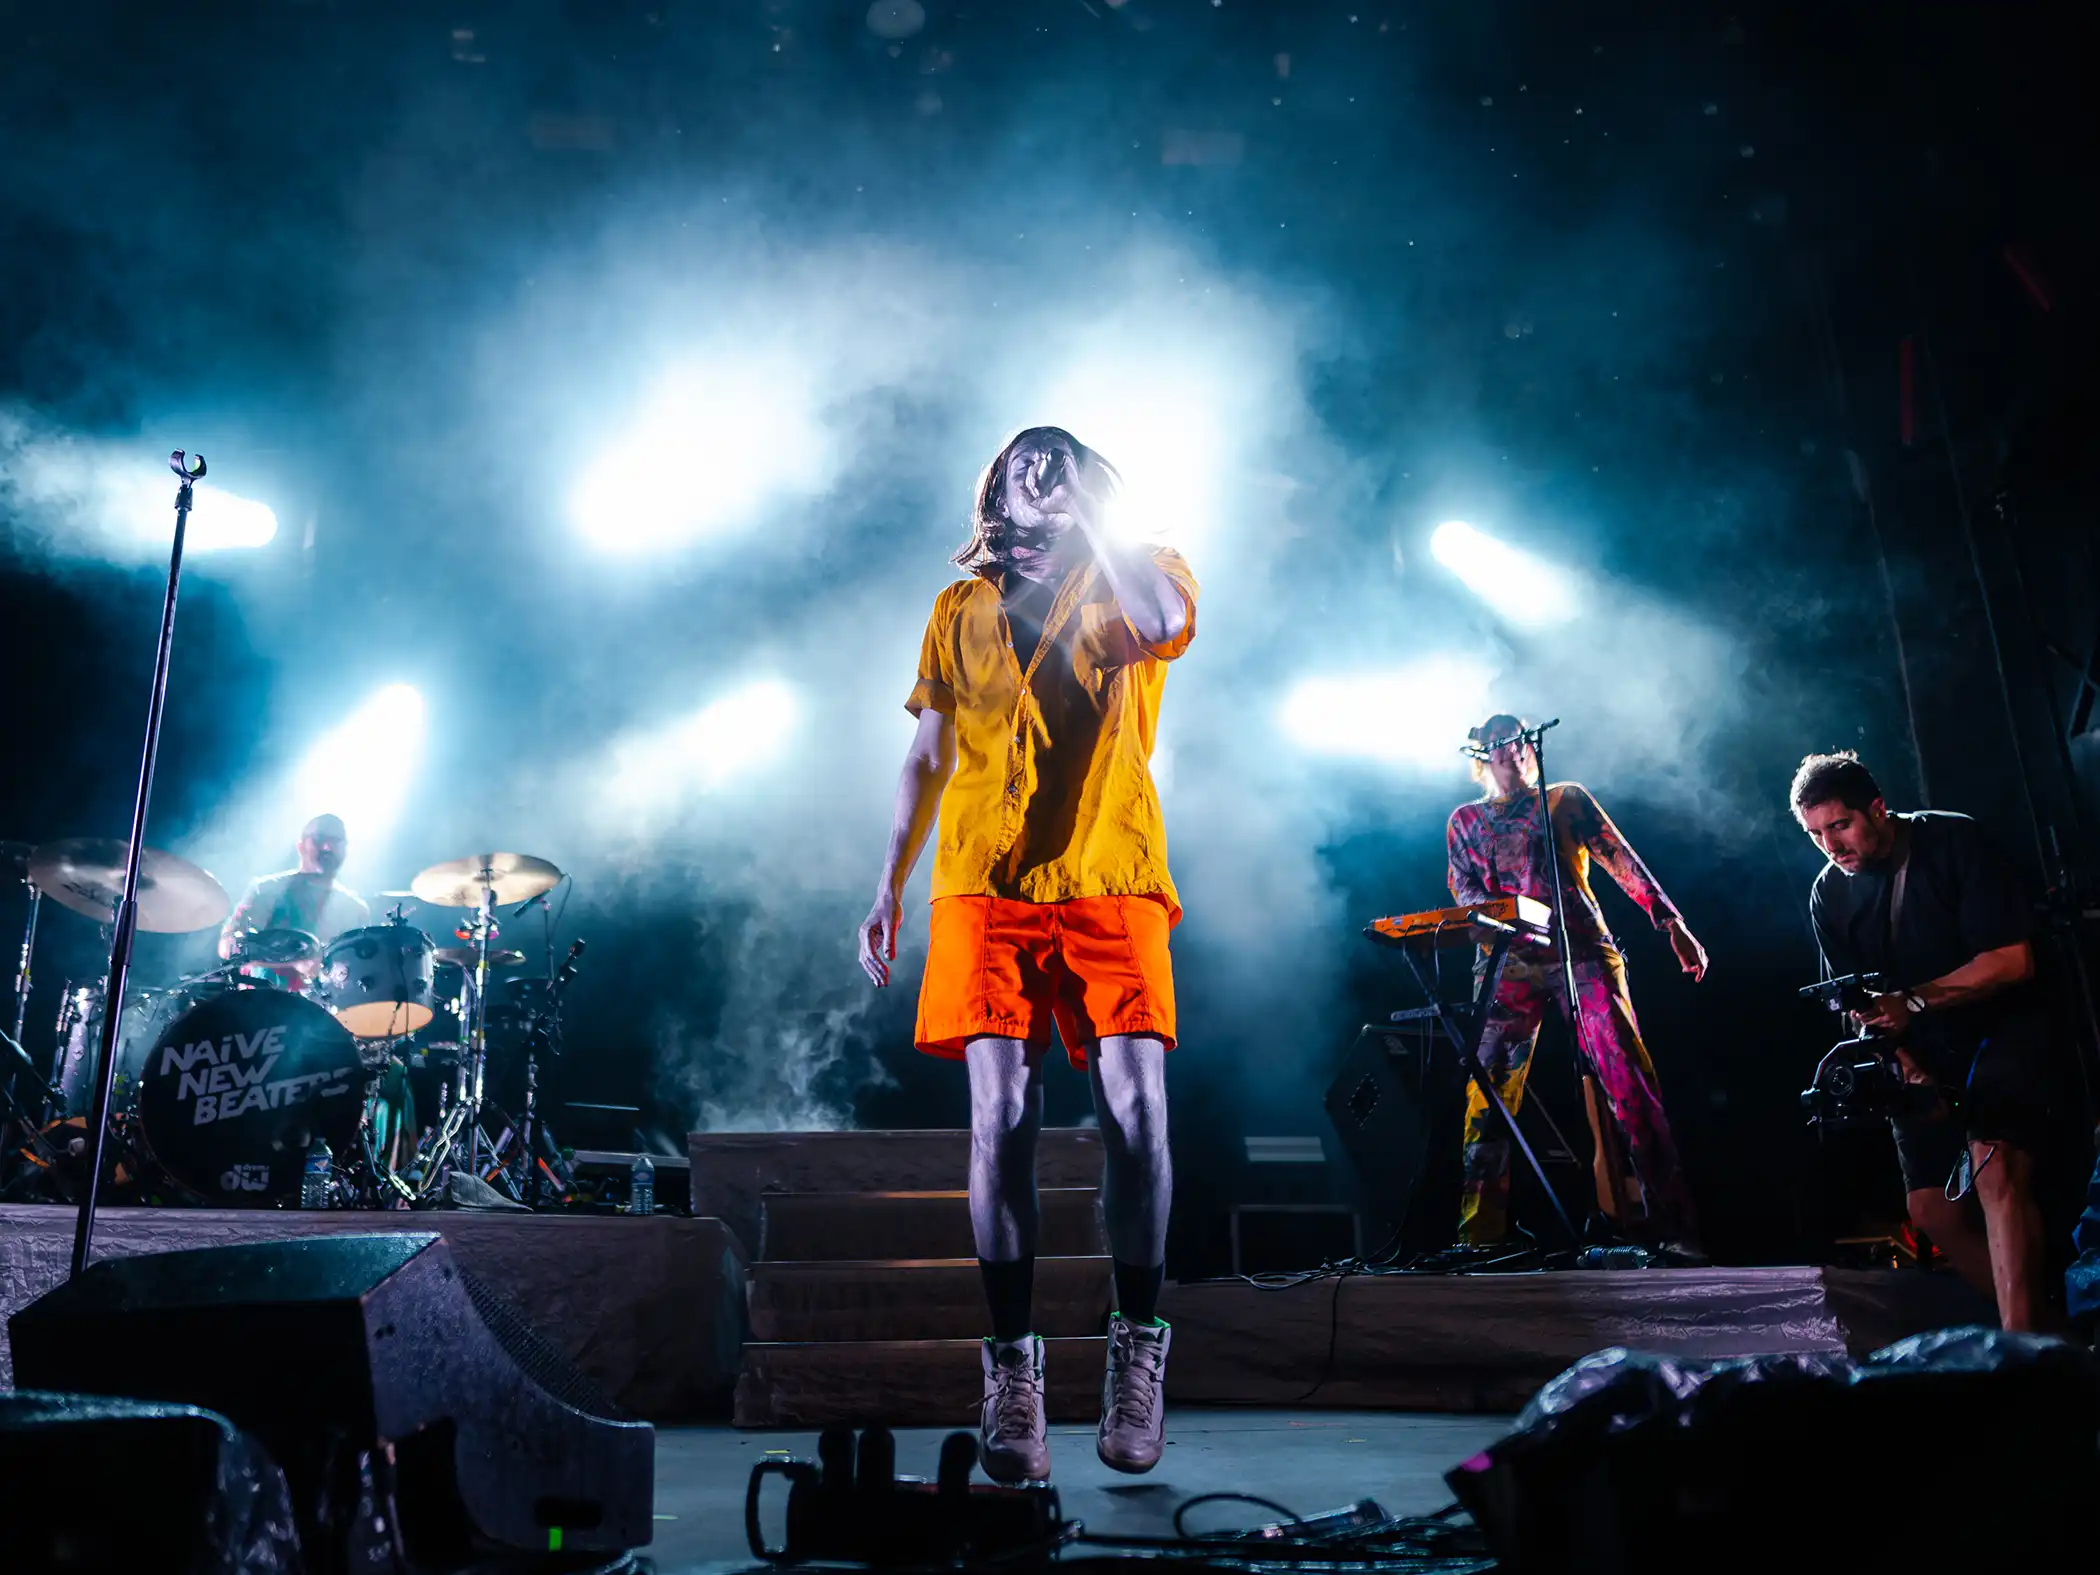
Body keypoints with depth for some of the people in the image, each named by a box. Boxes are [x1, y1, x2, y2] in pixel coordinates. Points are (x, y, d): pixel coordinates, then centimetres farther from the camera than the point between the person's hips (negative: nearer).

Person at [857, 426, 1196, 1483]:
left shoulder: (1139, 579, 8)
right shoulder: (960, 613, 17)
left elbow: (1158, 620, -18)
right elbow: (926, 758, 20)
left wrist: (1089, 510, -7)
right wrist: (887, 886, 15)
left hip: (1109, 881, -1)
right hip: (985, 886, 2)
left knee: (1135, 1110, -11)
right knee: (1001, 1118, -6)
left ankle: (1138, 1350, 9)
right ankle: (1012, 1368, 6)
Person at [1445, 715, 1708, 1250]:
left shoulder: (1567, 799, 15)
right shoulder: (1465, 820, 19)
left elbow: (1621, 860, 7)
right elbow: (1463, 891, 11)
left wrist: (1672, 923, -3)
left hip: (1582, 951, -1)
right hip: (1510, 962, 1)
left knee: (1628, 1077, -12)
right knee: (1489, 1090, -5)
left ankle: (1669, 1224, -10)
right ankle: (1477, 1234, 0)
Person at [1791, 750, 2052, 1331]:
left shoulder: (1955, 841, -15)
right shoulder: (1829, 893, -1)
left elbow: (2013, 960, -19)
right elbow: (1863, 1002, 3)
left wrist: (1913, 1002, -26)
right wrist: (1909, 1068, -12)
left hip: (2001, 1027, -5)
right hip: (1924, 1052, 6)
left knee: (1995, 1167, -28)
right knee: (1931, 1209, 0)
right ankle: (2042, 1320, 17)